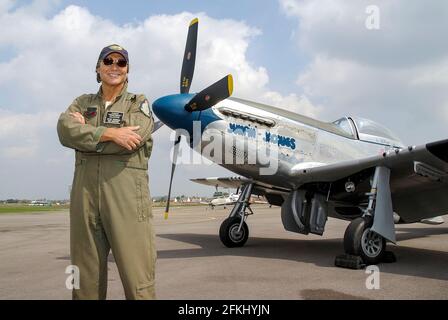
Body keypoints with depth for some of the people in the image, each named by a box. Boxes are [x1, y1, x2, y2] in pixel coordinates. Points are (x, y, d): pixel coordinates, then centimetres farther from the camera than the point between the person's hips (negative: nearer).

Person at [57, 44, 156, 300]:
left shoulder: (140, 104, 12)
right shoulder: (82, 103, 20)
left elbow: (130, 141, -9)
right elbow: (66, 131, -2)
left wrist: (86, 130, 1)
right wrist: (109, 133, -12)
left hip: (128, 199, -3)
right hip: (85, 196, 3)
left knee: (138, 282, -6)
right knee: (86, 282, 9)